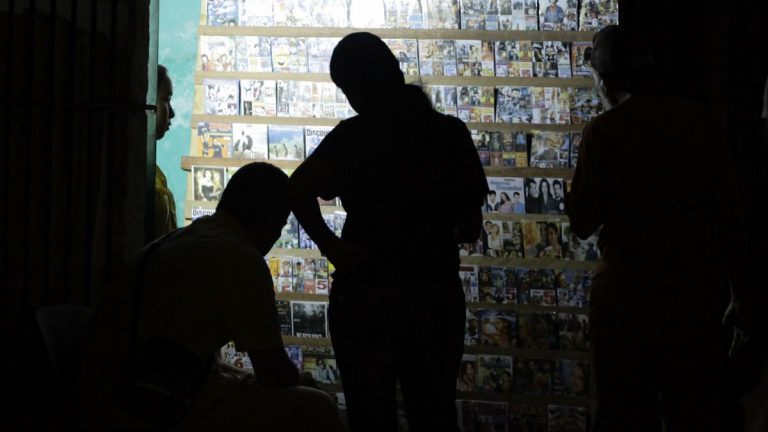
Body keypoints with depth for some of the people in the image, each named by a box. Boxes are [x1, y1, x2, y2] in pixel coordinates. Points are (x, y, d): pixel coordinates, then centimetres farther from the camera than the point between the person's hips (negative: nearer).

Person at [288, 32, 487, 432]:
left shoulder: (352, 136, -7)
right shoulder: (451, 132, 2)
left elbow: (300, 189, -23)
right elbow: (471, 227, 5)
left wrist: (330, 246, -13)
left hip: (365, 292, -3)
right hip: (438, 291, 3)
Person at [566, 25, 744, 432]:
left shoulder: (604, 131, -9)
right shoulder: (699, 120, 0)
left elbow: (582, 222, -6)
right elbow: (727, 209, 3)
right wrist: (737, 285, 11)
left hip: (629, 289, -3)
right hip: (697, 288, 3)